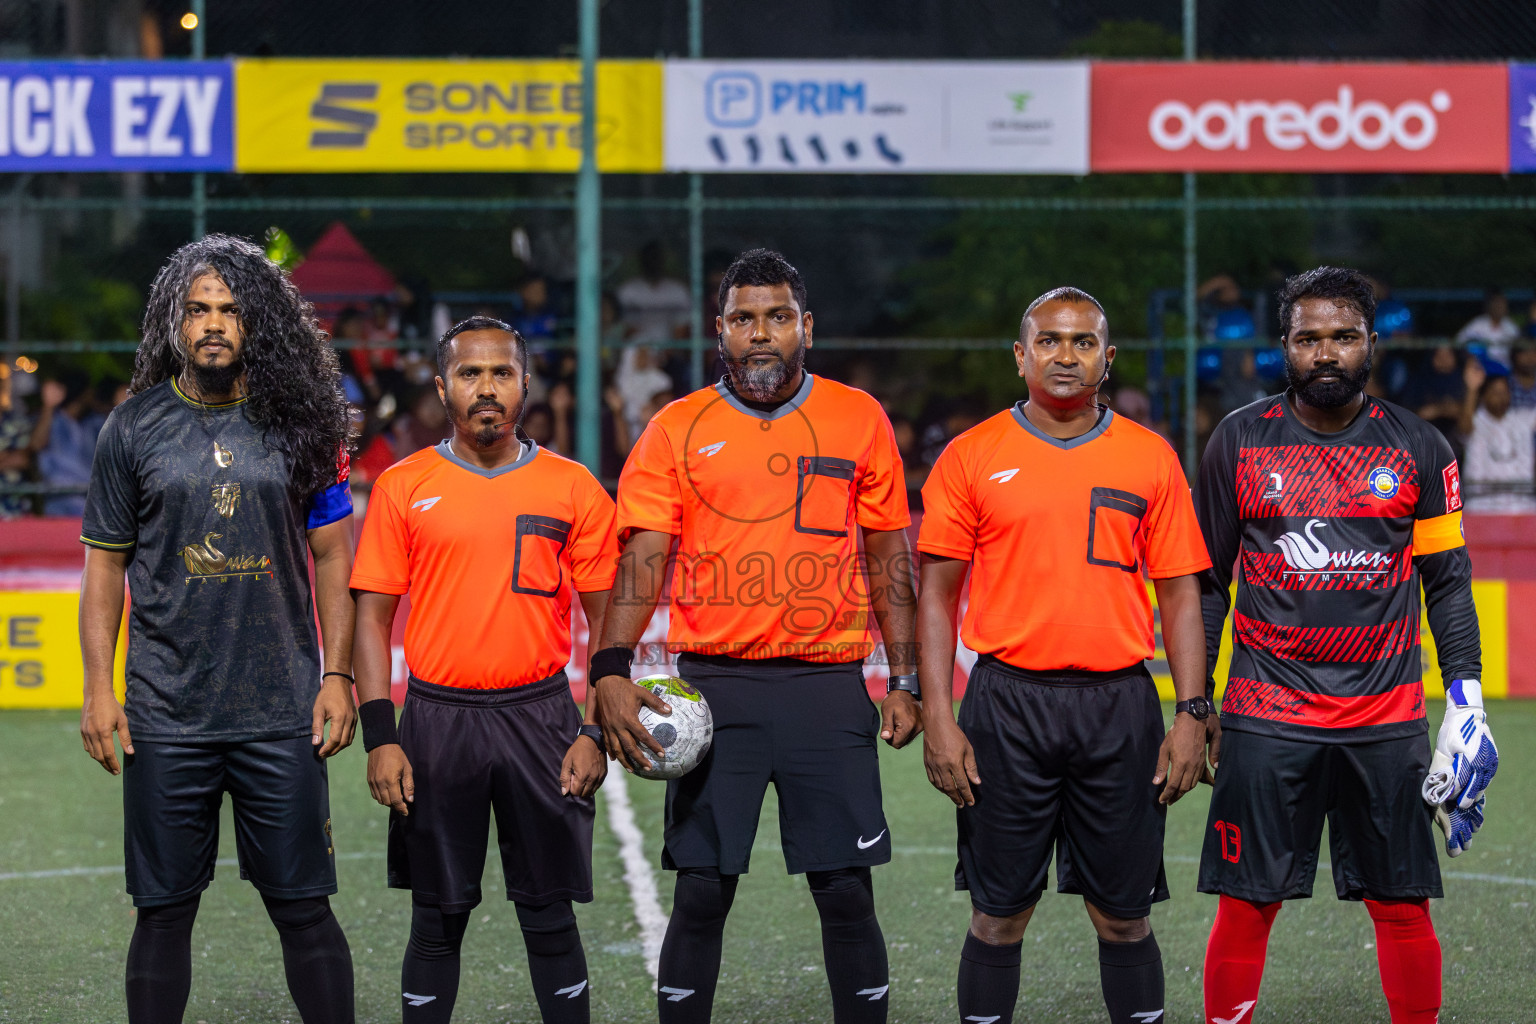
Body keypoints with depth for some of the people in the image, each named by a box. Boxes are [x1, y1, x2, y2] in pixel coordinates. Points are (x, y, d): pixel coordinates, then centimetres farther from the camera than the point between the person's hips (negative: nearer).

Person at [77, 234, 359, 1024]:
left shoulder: (298, 424, 4)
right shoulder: (134, 428, 4)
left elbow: (332, 553, 7)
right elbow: (105, 564, 7)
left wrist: (337, 675, 0)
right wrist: (97, 688, 0)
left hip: (281, 714, 0)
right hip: (167, 717, 0)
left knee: (303, 907, 2)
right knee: (164, 908, 5)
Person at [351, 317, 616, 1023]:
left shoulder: (573, 489, 4)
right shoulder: (403, 487, 3)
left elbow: (607, 619, 6)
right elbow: (372, 616, 3)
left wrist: (595, 732, -2)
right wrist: (380, 737, -5)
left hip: (540, 718, 0)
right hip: (437, 719, 0)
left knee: (550, 915, 4)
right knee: (438, 919, 6)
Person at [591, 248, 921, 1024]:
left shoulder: (859, 420, 6)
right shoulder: (676, 430, 4)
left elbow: (888, 557, 10)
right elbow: (642, 558, -3)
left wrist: (904, 682, 5)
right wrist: (611, 670, -18)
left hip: (829, 684, 0)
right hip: (714, 684, 0)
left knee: (846, 894, 1)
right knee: (701, 893, 1)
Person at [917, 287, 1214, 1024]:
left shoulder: (1150, 458, 7)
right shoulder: (972, 457, 3)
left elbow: (1180, 594, 8)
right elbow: (937, 592, 4)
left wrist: (1192, 714, -1)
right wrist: (937, 718, -5)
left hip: (1119, 705, 1)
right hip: (1008, 703, -1)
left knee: (1123, 914, 5)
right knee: (999, 914, 3)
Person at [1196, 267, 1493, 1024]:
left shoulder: (1418, 448, 5)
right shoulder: (1240, 442, 3)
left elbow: (1448, 585, 9)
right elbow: (1206, 584, 9)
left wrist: (1465, 704, 0)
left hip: (1387, 719, 1)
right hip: (1266, 719, -1)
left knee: (1403, 905, 2)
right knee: (1247, 904, -1)